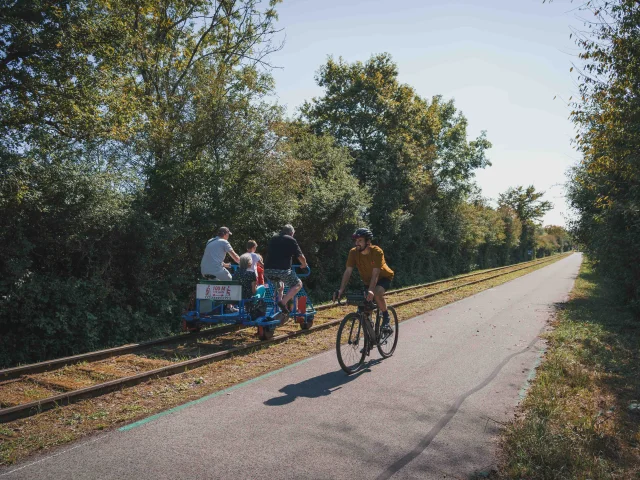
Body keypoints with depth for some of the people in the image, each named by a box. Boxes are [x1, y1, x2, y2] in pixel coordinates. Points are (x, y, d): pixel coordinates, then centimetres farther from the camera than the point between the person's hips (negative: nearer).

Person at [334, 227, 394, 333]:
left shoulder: (377, 252, -30)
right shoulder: (353, 252, -20)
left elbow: (375, 274, -37)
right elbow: (348, 271, -24)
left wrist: (370, 291, -50)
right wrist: (341, 289, -36)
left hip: (383, 277, -4)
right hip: (367, 280, 4)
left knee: (377, 293, -33)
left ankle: (386, 319, -14)